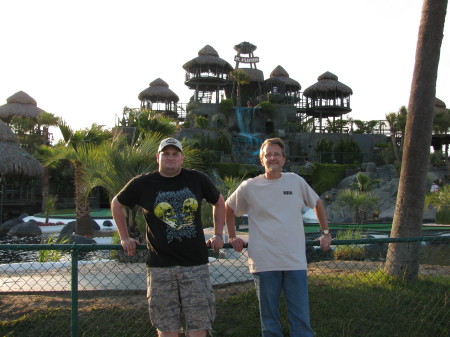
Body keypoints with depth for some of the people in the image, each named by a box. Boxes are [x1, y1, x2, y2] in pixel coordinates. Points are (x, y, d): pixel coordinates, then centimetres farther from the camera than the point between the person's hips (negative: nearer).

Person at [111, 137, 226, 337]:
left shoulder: (197, 179, 4)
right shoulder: (143, 184, 2)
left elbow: (219, 202, 19)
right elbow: (117, 204, 17)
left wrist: (218, 235, 12)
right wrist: (124, 238, 12)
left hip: (195, 264, 1)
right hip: (160, 266, 0)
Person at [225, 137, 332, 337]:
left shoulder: (296, 181, 5)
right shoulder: (248, 187, 0)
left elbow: (317, 204, 19)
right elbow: (228, 208, 17)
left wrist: (326, 233, 18)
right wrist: (232, 237, 11)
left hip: (295, 261, 1)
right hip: (264, 263, -1)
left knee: (301, 319, 4)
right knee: (269, 320, 10)